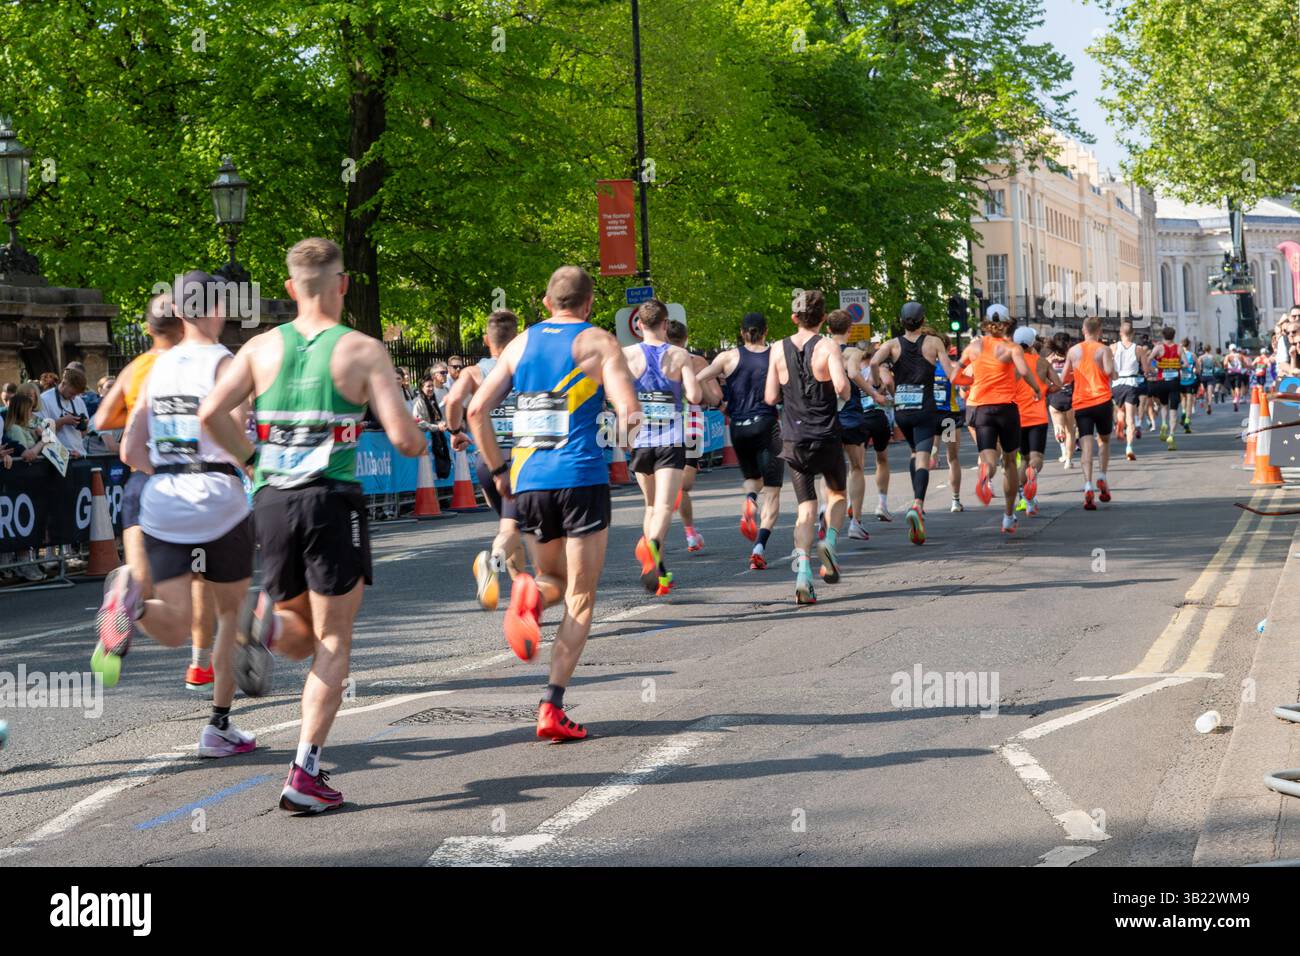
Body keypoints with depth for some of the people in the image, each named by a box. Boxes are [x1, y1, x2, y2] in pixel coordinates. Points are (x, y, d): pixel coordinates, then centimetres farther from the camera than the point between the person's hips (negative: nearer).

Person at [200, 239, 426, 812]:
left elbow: (212, 413, -5)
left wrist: (256, 462, 9)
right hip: (333, 501, -4)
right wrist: (420, 443, 13)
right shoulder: (363, 351, -4)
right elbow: (404, 438, -10)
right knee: (333, 645, 5)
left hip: (272, 502, 4)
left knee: (303, 638, 21)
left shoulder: (262, 348, 6)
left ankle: (265, 621, -15)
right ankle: (305, 776, -2)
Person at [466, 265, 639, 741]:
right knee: (580, 599, 4)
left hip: (528, 482, 4)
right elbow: (629, 411, -11)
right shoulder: (598, 342, 0)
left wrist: (498, 470, 15)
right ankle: (551, 707, -7)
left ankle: (530, 594, -14)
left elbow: (476, 409, 6)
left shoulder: (521, 343, 12)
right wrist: (625, 435, 12)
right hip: (581, 478, -4)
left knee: (554, 579, 23)